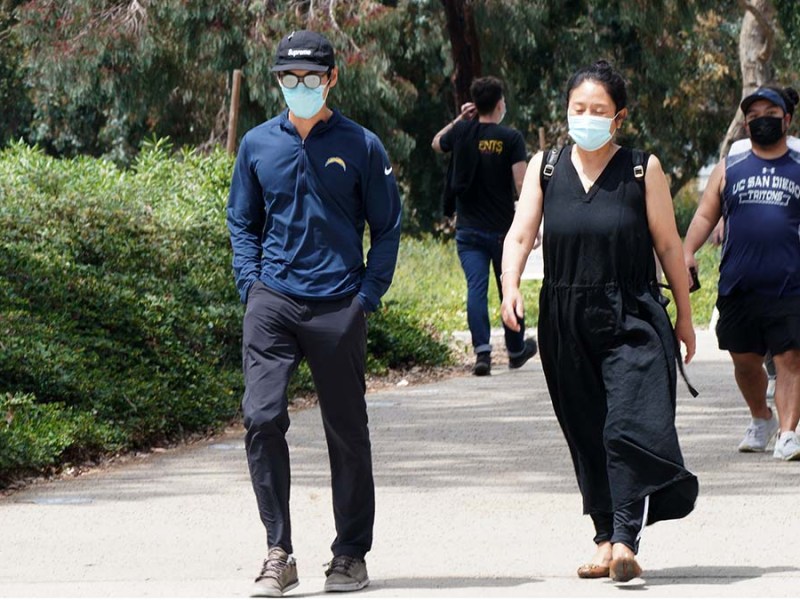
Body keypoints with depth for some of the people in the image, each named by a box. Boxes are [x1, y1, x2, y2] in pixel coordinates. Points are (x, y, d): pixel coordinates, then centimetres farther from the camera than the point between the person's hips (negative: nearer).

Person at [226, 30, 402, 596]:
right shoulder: (258, 145, 8)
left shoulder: (361, 146, 1)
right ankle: (279, 553, -4)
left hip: (338, 308, -1)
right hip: (272, 303, 1)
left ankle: (351, 554, 16)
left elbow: (388, 227, 6)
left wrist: (368, 295, -4)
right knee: (263, 418, -11)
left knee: (347, 431, 6)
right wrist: (251, 284, 3)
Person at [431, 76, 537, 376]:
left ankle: (482, 350, -20)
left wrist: (459, 120, 19)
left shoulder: (462, 133, 0)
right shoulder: (511, 138, -10)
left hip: (468, 228, 2)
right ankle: (516, 350, 26)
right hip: (503, 228, -2)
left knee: (476, 287, -5)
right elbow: (521, 184, -14)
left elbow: (436, 143, 23)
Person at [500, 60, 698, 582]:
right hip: (566, 322, 3)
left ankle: (626, 541, -20)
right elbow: (520, 234, 0)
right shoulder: (545, 167, 6)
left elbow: (669, 246, 3)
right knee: (587, 438, 8)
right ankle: (605, 542, 16)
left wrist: (684, 316, 6)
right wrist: (510, 286, -19)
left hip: (632, 319, -3)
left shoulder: (642, 169, -1)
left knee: (629, 427, -16)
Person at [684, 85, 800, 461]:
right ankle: (761, 419, 32)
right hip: (738, 286, 2)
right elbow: (705, 215, 10)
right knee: (744, 359, 10)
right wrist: (688, 252, -5)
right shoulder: (728, 170, 12)